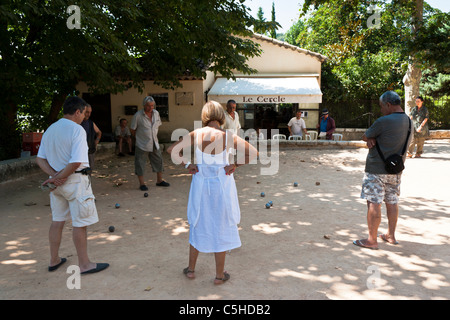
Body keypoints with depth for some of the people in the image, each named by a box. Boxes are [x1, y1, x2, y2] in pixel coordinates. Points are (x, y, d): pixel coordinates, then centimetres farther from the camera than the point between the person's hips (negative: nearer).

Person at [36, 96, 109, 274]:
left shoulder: (50, 130, 9)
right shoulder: (77, 130, -15)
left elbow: (40, 159, 7)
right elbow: (76, 162, -24)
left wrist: (54, 175, -4)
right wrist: (59, 177, -13)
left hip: (57, 181, 8)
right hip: (75, 181, -8)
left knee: (57, 221, 18)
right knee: (81, 223, 2)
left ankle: (54, 260, 31)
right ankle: (84, 264, 12)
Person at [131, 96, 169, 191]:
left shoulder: (156, 113, 3)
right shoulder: (137, 115, -13)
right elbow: (132, 130, -4)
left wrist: (152, 135, 12)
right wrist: (140, 137, 5)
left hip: (154, 143, 5)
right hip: (142, 145, -5)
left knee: (159, 161, 10)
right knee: (140, 164, 0)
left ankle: (159, 181, 25)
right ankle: (142, 184, 12)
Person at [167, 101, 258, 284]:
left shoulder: (196, 135, -7)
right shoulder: (228, 137, -13)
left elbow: (171, 150, -3)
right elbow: (254, 153, -16)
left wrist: (186, 165, -1)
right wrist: (235, 165, -8)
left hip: (200, 185, 2)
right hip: (222, 186, -2)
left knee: (198, 225, 20)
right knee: (221, 228, 12)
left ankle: (191, 269, 33)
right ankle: (219, 275, 24)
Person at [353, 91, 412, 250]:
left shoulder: (383, 121, -20)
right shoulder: (409, 122, 7)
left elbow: (365, 137, -8)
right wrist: (372, 140, -3)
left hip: (376, 170, -8)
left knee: (374, 203, -2)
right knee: (392, 202, 16)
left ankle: (372, 240, 4)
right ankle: (391, 235, 29)